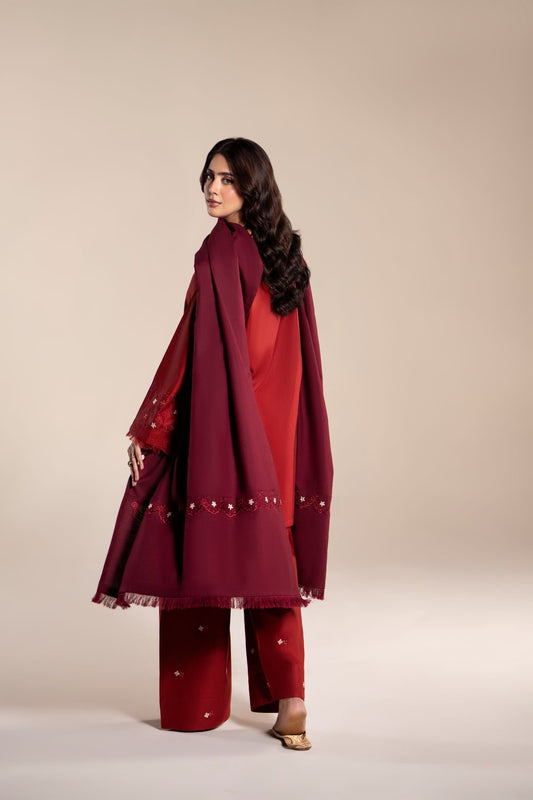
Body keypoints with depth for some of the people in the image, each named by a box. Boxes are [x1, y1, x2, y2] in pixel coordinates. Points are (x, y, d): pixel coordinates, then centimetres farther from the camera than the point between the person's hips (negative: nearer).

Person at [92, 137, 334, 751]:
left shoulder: (221, 251, -13)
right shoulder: (283, 251, 10)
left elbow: (193, 346, -17)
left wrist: (146, 427, -12)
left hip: (221, 425, -7)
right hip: (275, 427, 7)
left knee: (200, 554, 3)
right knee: (269, 554, 9)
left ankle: (195, 704, 14)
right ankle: (287, 700, 7)